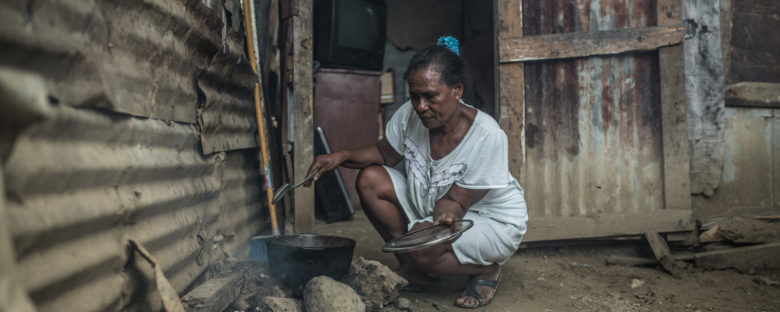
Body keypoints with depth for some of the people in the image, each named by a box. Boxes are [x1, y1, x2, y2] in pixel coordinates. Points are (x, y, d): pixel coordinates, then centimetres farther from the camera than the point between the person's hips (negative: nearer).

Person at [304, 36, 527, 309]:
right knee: (370, 179, -12)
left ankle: (486, 271, -1)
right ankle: (412, 271, 0)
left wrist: (442, 221, -47)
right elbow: (385, 153, 3)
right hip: (427, 208, 6)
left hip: (494, 223, -6)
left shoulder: (487, 136, -28)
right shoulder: (409, 115, -14)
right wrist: (342, 156, -14)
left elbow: (455, 201, -25)